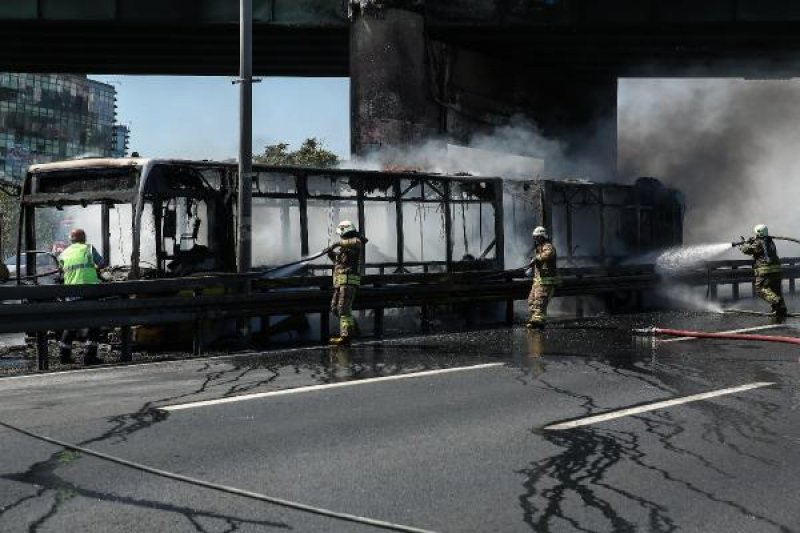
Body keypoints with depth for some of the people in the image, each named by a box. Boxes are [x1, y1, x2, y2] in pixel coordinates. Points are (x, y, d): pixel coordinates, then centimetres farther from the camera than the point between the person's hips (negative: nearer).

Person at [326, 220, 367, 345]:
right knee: (335, 308, 13)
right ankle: (353, 328, 24)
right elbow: (339, 262, 34)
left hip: (349, 280, -10)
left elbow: (356, 242, -32)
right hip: (339, 282, 10)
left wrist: (338, 244, -29)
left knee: (343, 307, -16)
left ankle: (345, 336, -20)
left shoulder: (355, 242, -5)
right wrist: (332, 254, 17)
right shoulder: (345, 247, 23)